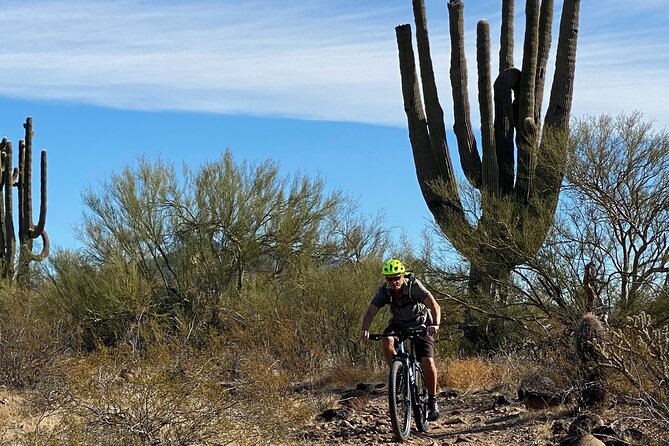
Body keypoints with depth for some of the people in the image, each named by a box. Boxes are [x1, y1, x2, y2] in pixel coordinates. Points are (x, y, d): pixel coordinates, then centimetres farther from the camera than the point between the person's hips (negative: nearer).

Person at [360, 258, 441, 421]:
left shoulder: (414, 286, -28)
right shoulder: (384, 291, -19)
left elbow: (435, 306, -36)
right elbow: (370, 312, -24)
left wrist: (435, 324, -55)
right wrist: (364, 329, -45)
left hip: (421, 324, -2)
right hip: (399, 324, 3)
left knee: (428, 362, -20)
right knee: (387, 341, -32)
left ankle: (432, 401, -1)